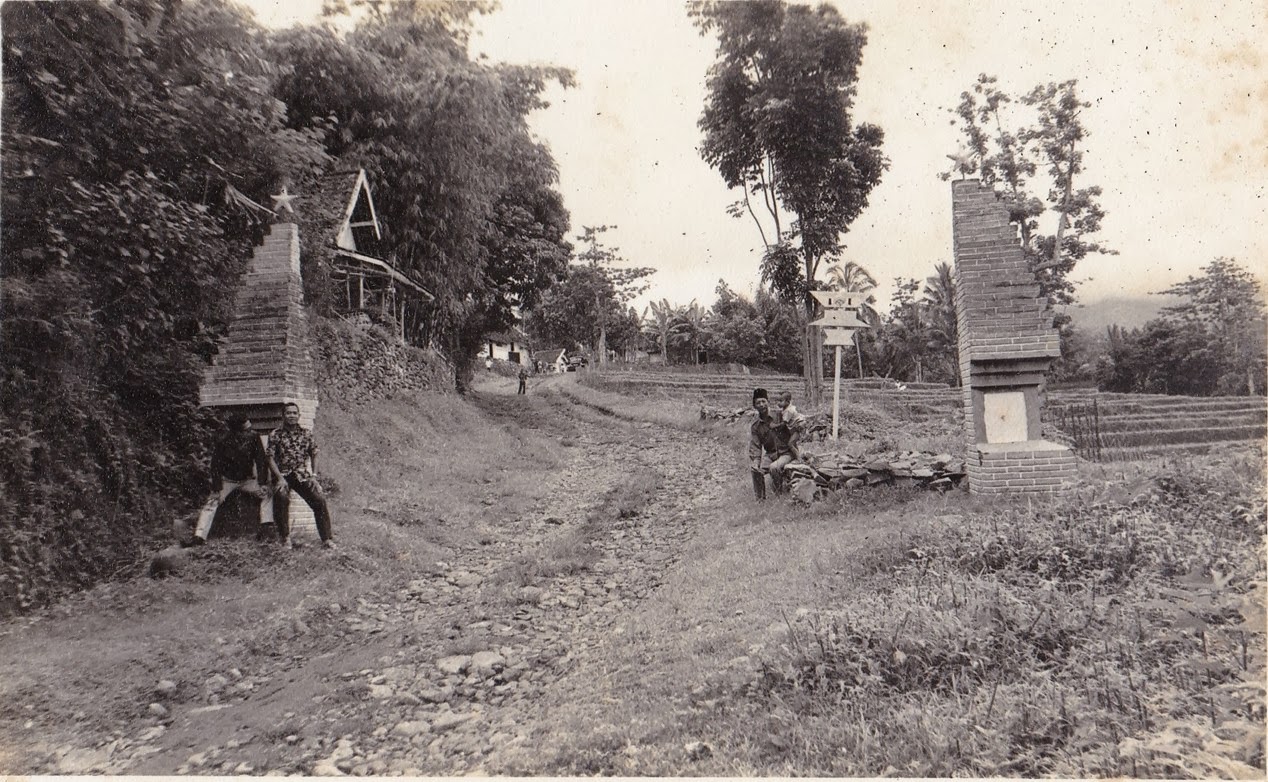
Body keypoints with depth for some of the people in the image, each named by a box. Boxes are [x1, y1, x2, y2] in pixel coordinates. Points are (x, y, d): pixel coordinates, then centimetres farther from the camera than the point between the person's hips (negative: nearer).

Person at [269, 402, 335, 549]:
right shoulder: (276, 435, 0)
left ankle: (326, 539, -6)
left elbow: (314, 455, 12)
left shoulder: (306, 434, 8)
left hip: (303, 475, 2)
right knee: (281, 497, -31)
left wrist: (313, 476, 0)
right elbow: (271, 458, -5)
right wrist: (280, 478, -16)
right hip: (283, 475, -2)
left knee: (319, 500, -15)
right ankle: (285, 537, -15)